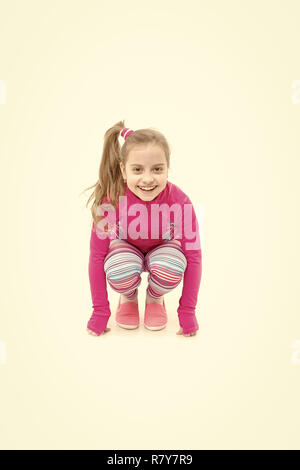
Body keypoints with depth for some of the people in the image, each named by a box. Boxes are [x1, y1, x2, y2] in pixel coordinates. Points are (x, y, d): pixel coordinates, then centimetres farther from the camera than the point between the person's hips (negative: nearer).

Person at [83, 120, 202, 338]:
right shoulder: (111, 200, -31)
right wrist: (100, 312, -18)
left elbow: (194, 256, -21)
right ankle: (128, 297, 3)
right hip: (126, 249, 0)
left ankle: (154, 298, 3)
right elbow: (97, 256, -22)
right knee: (120, 270, -35)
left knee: (172, 268, -35)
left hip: (162, 250, 0)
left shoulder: (180, 201, -31)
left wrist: (187, 311, -18)